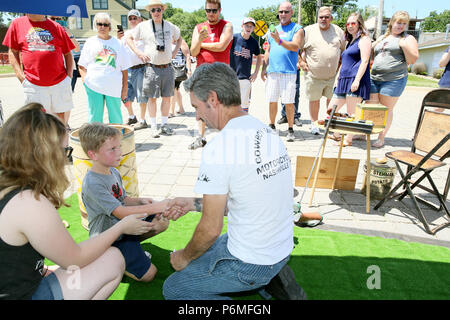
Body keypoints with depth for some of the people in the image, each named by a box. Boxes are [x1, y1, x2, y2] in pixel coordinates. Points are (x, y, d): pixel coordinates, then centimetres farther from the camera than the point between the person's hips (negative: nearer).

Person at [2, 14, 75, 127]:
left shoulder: (56, 27, 6)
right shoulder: (17, 23, 7)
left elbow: (68, 54, 10)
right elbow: (12, 52, 9)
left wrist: (69, 75, -2)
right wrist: (20, 75, -2)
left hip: (60, 83, 0)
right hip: (33, 84, 0)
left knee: (61, 116, 8)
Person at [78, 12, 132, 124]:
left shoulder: (117, 43, 12)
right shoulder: (90, 42, 12)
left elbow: (124, 68, 11)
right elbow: (81, 65, 13)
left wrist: (125, 87, 6)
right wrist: (85, 79, -4)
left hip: (114, 87, 0)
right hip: (94, 86, 0)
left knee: (116, 118, 2)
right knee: (95, 117, 1)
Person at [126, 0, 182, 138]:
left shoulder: (170, 26, 9)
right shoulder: (143, 26, 2)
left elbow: (179, 38, 28)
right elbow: (129, 39, 11)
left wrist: (175, 51, 12)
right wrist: (139, 53, -2)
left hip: (167, 67, 3)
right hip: (152, 68, -2)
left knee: (167, 97, 5)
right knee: (152, 98, 0)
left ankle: (164, 125, 16)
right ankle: (153, 127, 9)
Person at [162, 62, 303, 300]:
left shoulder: (218, 148, -24)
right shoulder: (268, 133, 1)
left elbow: (210, 229, -17)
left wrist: (184, 257, 4)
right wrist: (193, 204, 14)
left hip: (250, 263, -8)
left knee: (172, 289, 11)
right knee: (203, 249, 28)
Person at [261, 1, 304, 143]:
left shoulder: (297, 29, 4)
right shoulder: (274, 30, 20)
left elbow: (295, 47, -13)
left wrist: (279, 41, -26)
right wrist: (264, 68, 14)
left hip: (288, 72, -4)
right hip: (272, 71, 4)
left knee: (289, 102, -4)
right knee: (272, 101, 6)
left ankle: (290, 130, 7)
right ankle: (272, 126, 21)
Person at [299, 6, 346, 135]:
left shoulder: (338, 31, 7)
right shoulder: (308, 31, -1)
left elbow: (343, 50, 17)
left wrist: (339, 66, 8)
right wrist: (301, 61, -2)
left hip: (333, 75, 2)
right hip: (313, 75, -2)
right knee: (314, 100, 7)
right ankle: (314, 124, 23)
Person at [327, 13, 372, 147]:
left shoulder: (364, 39, -2)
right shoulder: (350, 41, 26)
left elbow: (364, 61, -13)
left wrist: (357, 80, -22)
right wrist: (338, 79, 23)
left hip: (356, 80, -9)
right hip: (344, 80, 9)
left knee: (351, 113, -5)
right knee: (331, 110, 8)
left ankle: (348, 139, 3)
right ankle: (338, 133, 21)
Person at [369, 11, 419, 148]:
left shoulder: (408, 39, 4)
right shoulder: (382, 38, 19)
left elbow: (412, 60, -4)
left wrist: (404, 45, -16)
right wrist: (376, 42, 11)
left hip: (394, 80, -5)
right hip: (374, 77, 5)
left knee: (386, 109, -1)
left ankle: (381, 138, 7)